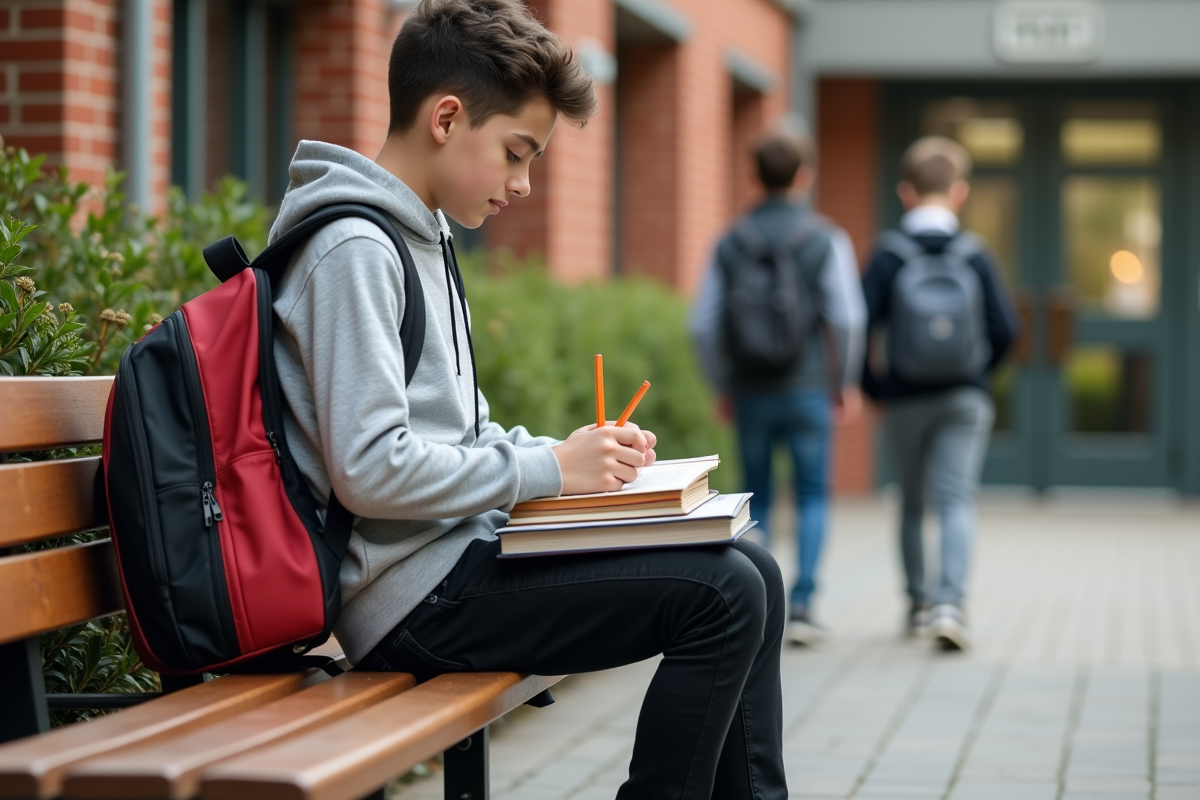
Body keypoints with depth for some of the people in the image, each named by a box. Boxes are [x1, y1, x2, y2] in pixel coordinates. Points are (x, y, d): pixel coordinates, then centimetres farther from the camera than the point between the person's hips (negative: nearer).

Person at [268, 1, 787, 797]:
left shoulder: (425, 238, 17)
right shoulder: (354, 249, -15)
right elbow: (370, 469, -22)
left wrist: (580, 454, 6)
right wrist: (548, 469, -15)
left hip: (456, 557, 10)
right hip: (410, 595, -10)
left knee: (751, 573, 9)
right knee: (722, 594, -16)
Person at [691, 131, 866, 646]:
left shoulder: (731, 242, 4)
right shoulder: (825, 239, -3)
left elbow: (704, 323, 2)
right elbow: (846, 317, -10)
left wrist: (723, 386, 12)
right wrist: (845, 383, 2)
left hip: (750, 392, 2)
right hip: (808, 390, -2)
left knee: (757, 500, 11)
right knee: (812, 496, 6)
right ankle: (801, 604, -4)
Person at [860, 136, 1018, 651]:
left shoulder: (888, 255, -4)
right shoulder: (975, 255, -2)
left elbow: (860, 324, -11)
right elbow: (1005, 329, -4)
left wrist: (871, 387, 3)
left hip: (905, 398, 1)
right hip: (965, 397, -1)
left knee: (912, 502, 16)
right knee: (957, 499, -6)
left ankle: (918, 604, 25)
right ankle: (950, 603, -24)